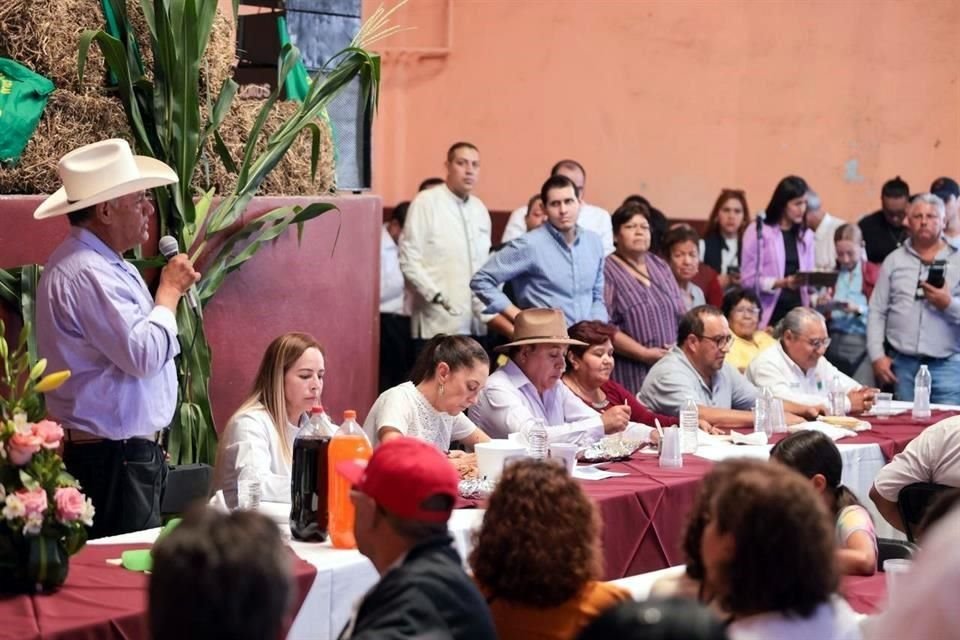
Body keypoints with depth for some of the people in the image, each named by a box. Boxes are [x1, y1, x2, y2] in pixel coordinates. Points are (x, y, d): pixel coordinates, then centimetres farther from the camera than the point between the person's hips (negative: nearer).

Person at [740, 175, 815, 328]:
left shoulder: (806, 236, 13)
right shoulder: (758, 232, -2)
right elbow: (748, 280, -7)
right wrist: (782, 283, -18)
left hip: (797, 310, 4)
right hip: (769, 313, -4)